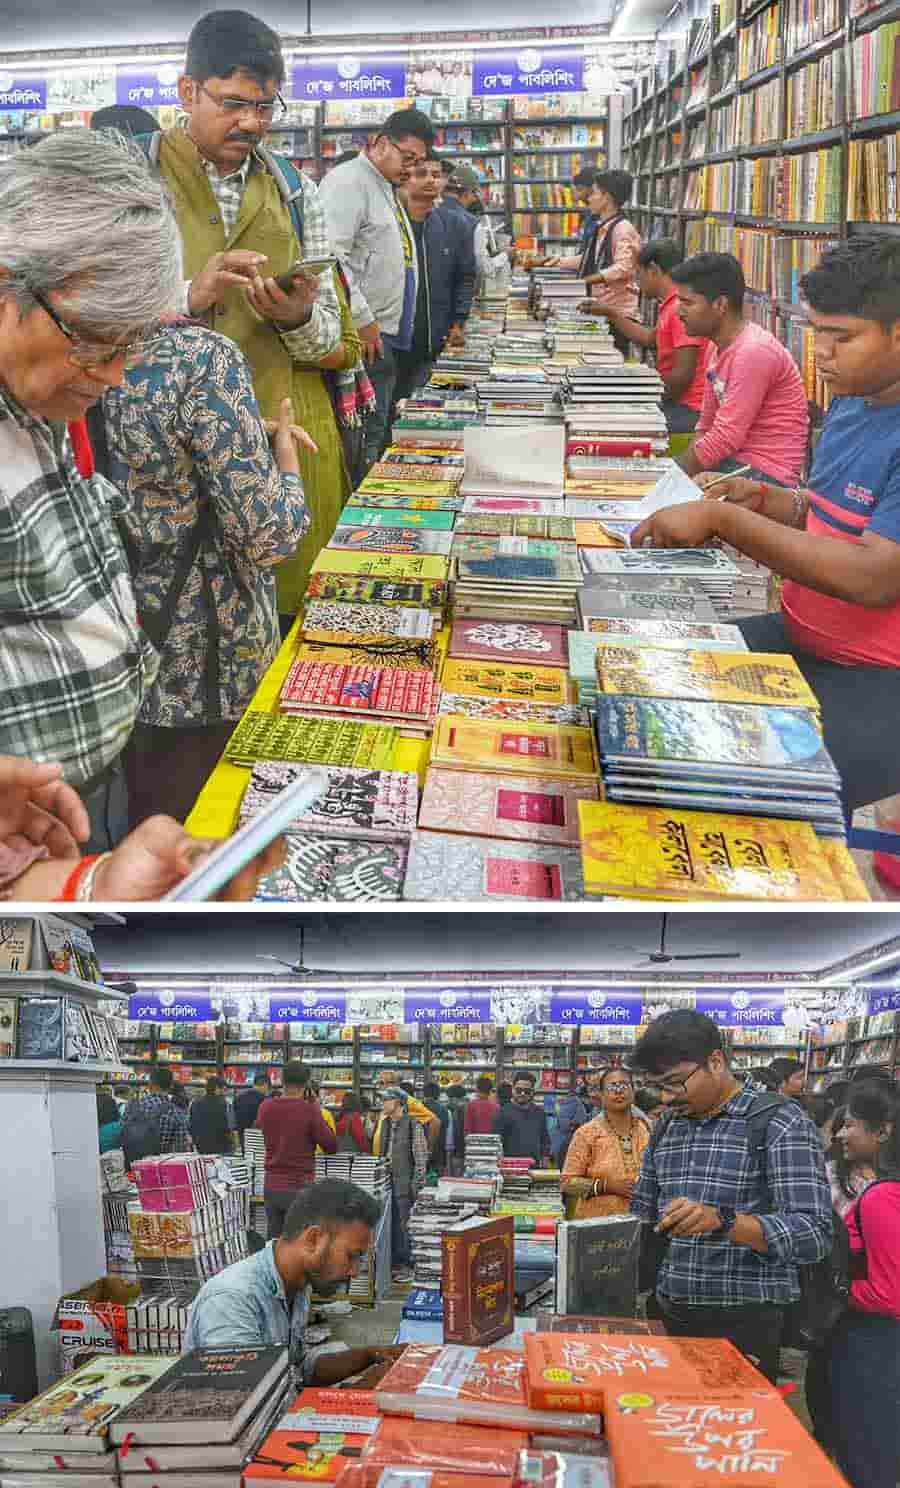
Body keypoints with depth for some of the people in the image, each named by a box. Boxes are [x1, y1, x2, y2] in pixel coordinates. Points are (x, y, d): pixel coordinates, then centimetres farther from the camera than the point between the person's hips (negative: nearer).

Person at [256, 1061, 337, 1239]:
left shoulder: (265, 1107, 0)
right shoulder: (310, 1110, -15)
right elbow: (331, 1146, -6)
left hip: (271, 1187, 5)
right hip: (299, 1189, -5)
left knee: (274, 1242, 11)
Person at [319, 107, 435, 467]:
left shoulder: (387, 189, 21)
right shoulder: (349, 182, -10)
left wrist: (387, 328, 20)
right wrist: (363, 320, -19)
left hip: (385, 335, 10)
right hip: (363, 336, -10)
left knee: (380, 434, 12)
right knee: (363, 441, -10)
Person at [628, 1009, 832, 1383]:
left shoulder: (781, 1123, -11)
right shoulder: (666, 1127, 10)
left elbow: (814, 1235, -19)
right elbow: (641, 1215, 19)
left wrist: (722, 1221, -33)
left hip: (744, 1323, -6)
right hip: (669, 1317, 6)